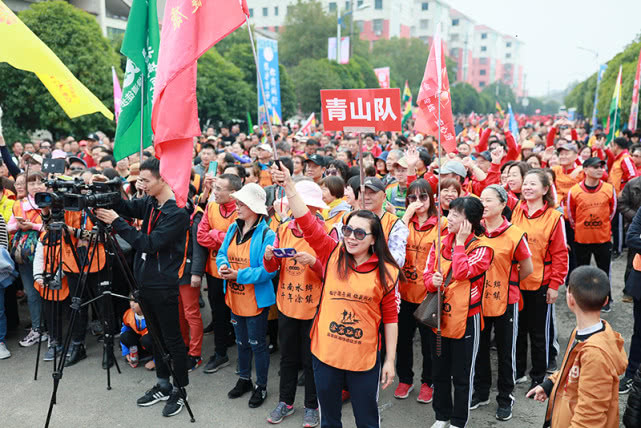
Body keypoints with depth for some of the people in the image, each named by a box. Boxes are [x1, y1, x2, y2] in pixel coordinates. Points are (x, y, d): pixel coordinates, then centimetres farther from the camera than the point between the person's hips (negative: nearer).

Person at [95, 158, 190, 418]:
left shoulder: (177, 213, -19)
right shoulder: (150, 203, 5)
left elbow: (150, 243, -23)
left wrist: (116, 222, -21)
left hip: (164, 286, -8)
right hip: (145, 282, 8)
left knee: (172, 339, 4)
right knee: (155, 336, 18)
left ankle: (180, 390, 20)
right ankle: (163, 385, 33)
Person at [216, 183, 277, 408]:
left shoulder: (266, 235, -20)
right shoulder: (233, 228, 3)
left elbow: (268, 270, -23)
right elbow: (222, 253, 12)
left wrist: (239, 275, -25)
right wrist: (222, 265, -12)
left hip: (256, 301, -7)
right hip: (235, 298, 7)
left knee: (257, 344, 8)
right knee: (242, 342, 22)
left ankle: (261, 387, 26)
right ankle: (244, 379, 42)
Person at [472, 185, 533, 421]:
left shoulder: (514, 234, -13)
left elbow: (527, 268, -2)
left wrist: (506, 282, 5)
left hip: (505, 302, -3)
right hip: (477, 300, 4)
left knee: (506, 352, 11)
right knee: (479, 348, 17)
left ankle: (505, 398, 29)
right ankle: (481, 392, 35)